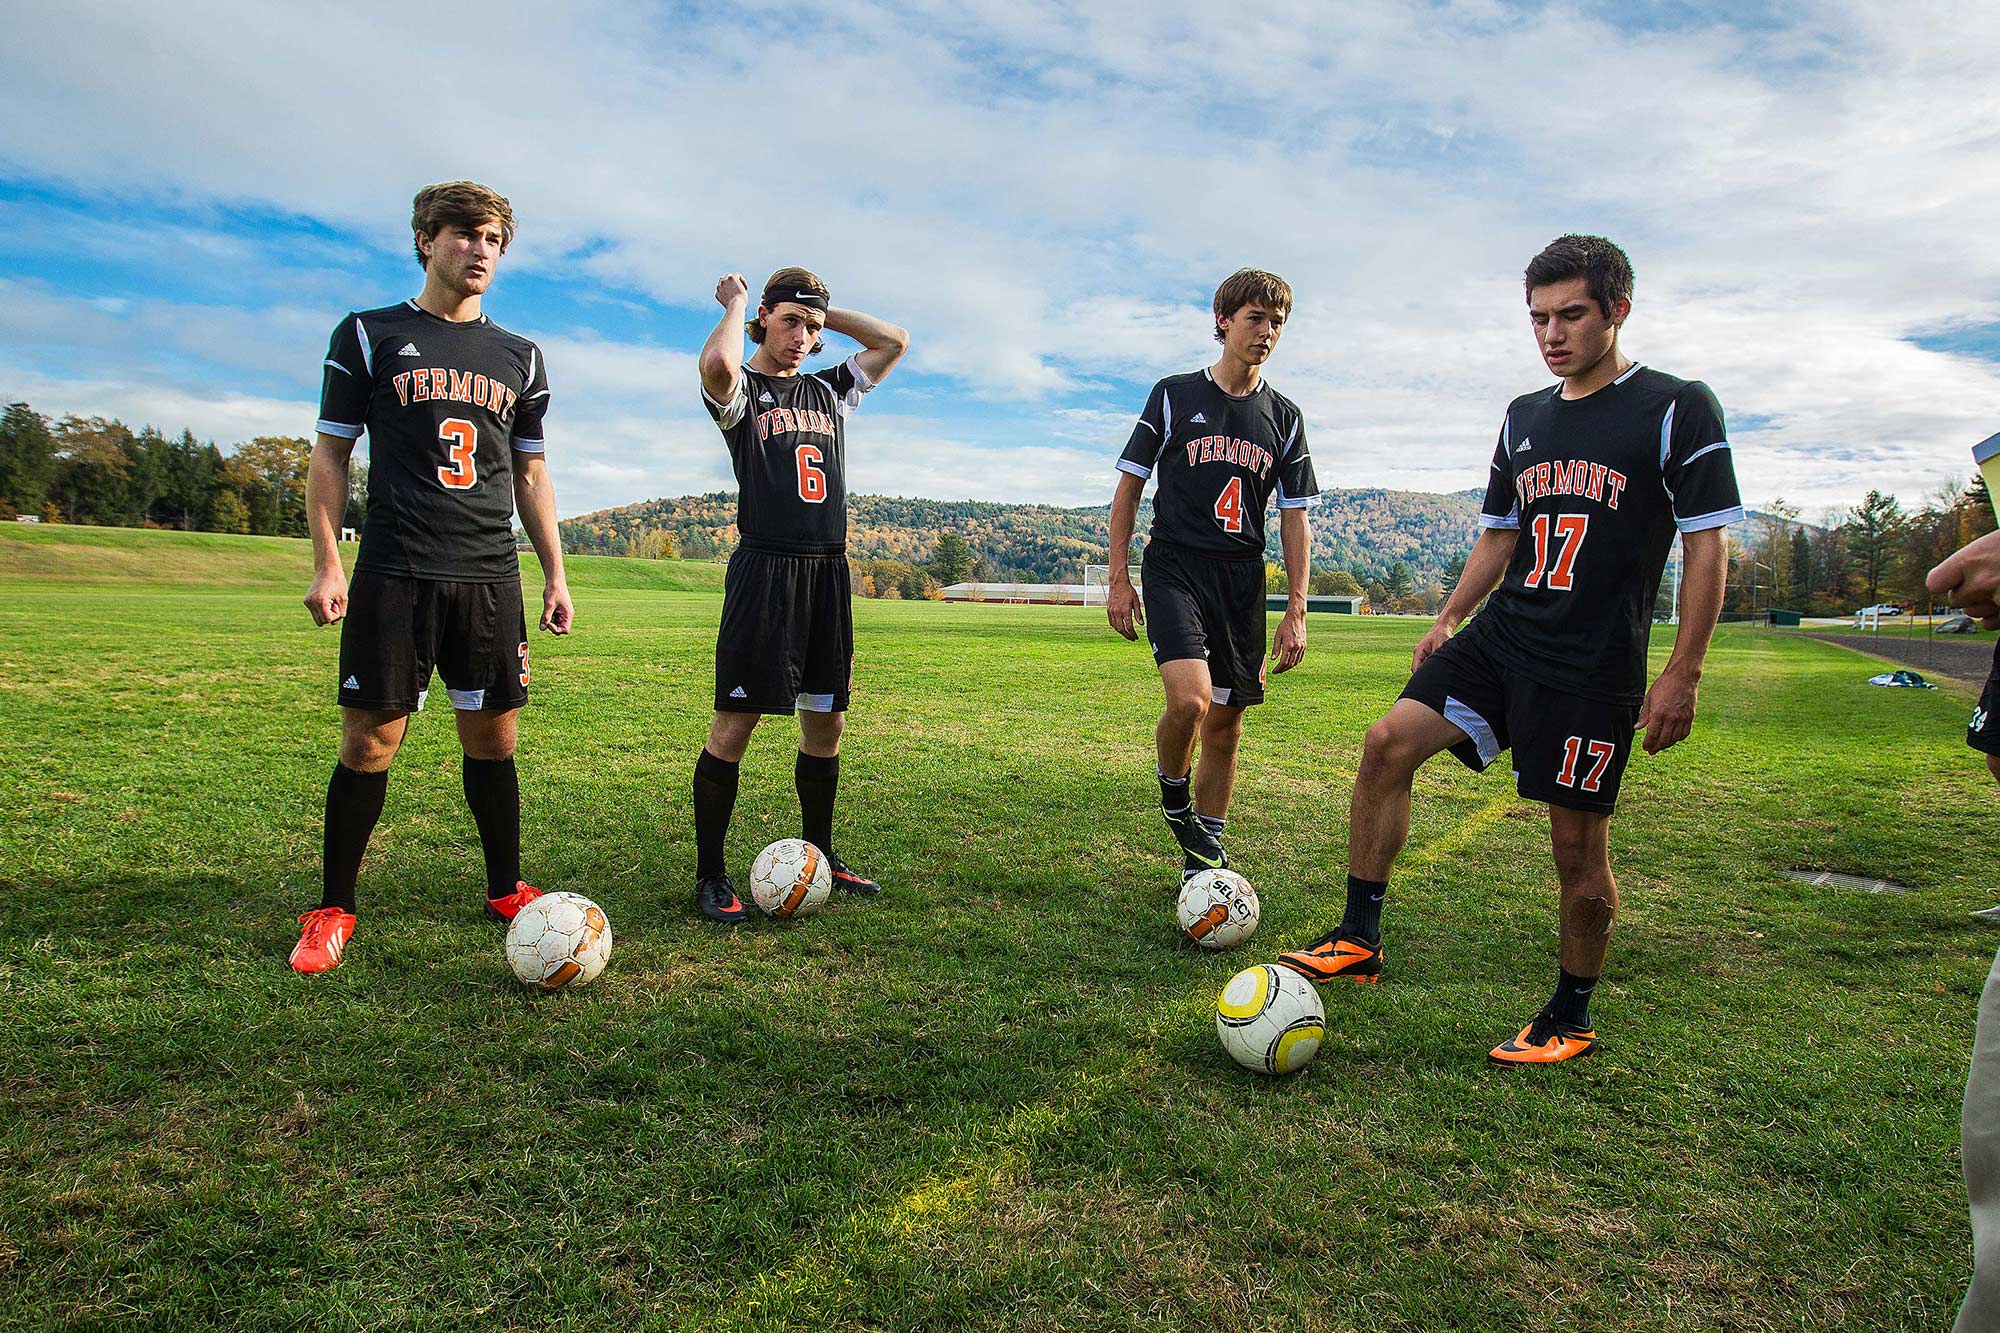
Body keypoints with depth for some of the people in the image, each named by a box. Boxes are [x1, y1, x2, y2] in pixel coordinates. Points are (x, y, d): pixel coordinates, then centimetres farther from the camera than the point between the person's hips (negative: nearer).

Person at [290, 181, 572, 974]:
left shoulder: (519, 358, 15)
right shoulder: (369, 336, 6)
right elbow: (329, 456, 5)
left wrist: (555, 573, 11)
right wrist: (326, 565, -5)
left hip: (489, 578, 3)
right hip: (393, 576, -3)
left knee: (493, 736, 7)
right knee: (370, 738, -1)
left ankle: (506, 888, 20)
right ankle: (333, 909, 12)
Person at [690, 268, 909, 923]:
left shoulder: (829, 390, 19)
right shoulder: (741, 389, 2)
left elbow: (895, 341, 19)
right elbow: (716, 363, -22)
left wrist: (823, 312, 17)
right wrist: (738, 302, -3)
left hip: (828, 570, 6)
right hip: (764, 568, -6)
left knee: (827, 721, 10)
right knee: (734, 724, -6)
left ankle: (819, 853, 25)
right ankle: (710, 874, 4)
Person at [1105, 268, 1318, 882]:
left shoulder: (1284, 417, 11)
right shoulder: (1174, 395, 3)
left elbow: (1294, 518, 12)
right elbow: (1128, 487, 6)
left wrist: (1296, 611, 4)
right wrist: (1118, 578, -1)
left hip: (1242, 581, 4)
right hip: (1174, 567, -3)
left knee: (1226, 727, 5)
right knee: (1189, 699, -25)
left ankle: (1204, 857, 20)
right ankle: (1174, 798, 6)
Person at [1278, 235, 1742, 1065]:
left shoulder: (1677, 409, -4)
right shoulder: (1524, 418, 13)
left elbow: (1707, 547, -6)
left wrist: (1683, 673, -11)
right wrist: (1449, 620, 12)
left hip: (1594, 667, -5)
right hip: (1502, 636, 5)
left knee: (1578, 845, 1)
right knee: (1388, 743, -12)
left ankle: (1571, 1019, 21)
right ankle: (1359, 940, -3)